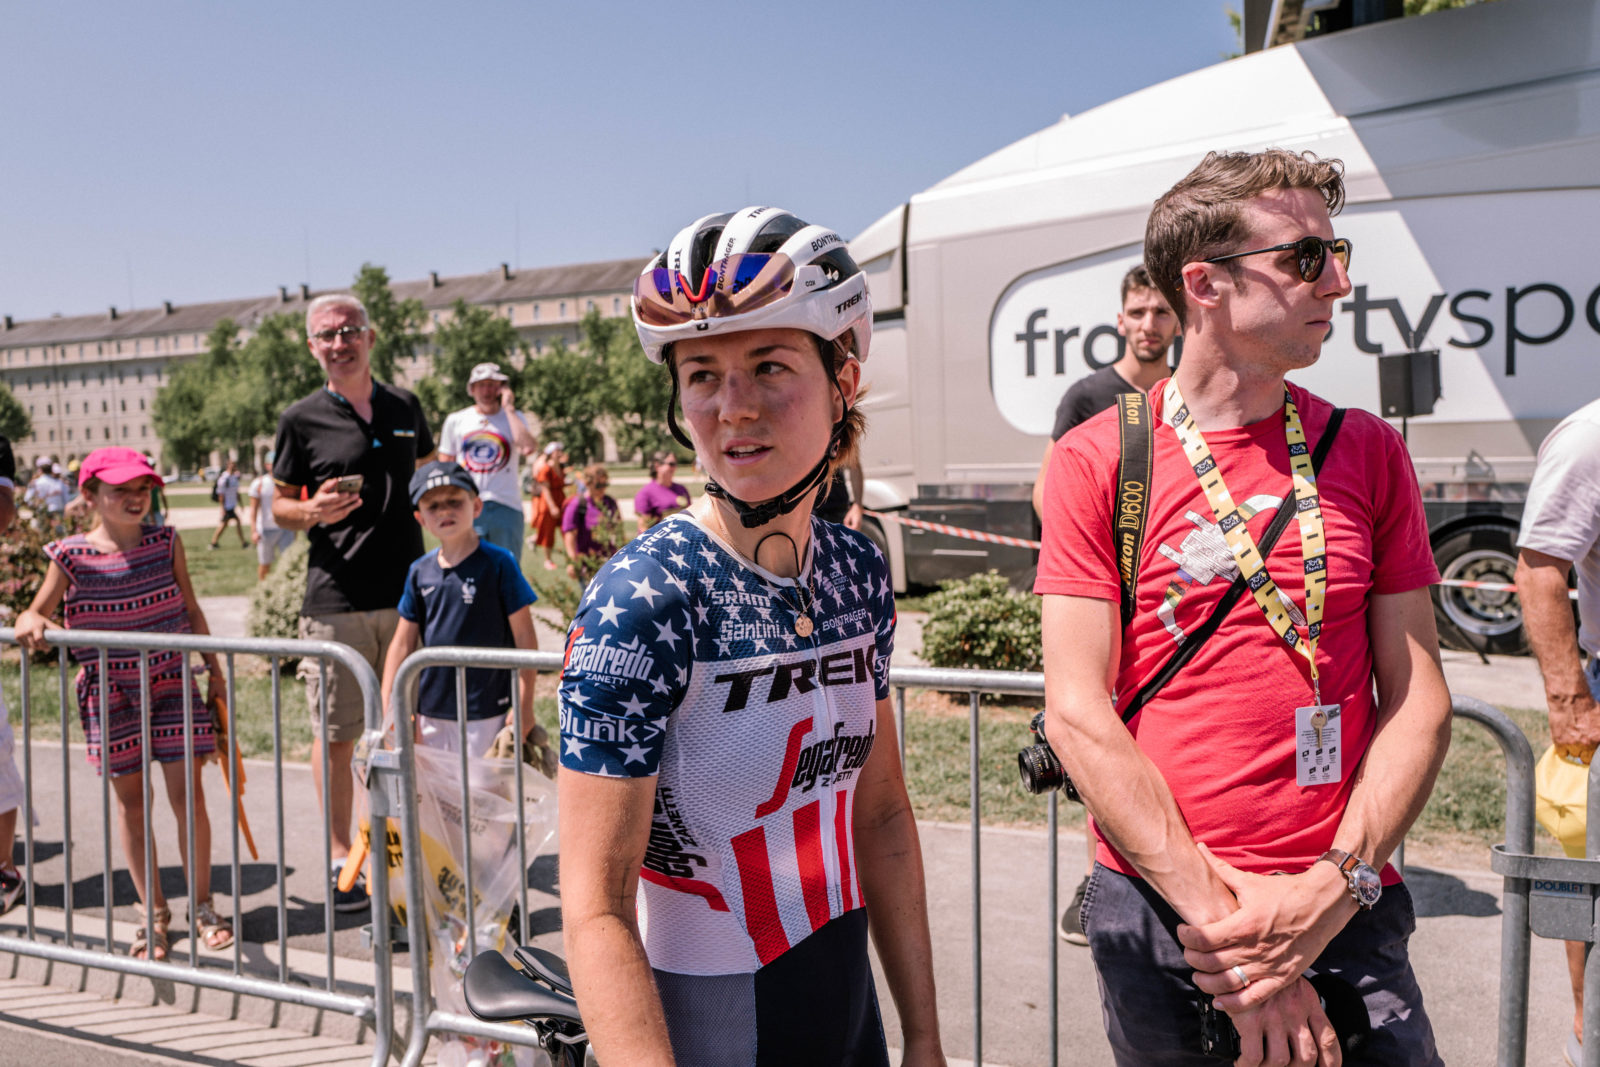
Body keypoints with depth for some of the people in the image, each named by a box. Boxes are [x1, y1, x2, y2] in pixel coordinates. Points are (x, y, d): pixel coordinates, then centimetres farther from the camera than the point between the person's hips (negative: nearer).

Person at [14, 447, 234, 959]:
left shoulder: (165, 543, 1)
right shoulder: (71, 556, -4)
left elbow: (191, 611, 9)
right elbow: (37, 612, 3)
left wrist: (215, 669, 9)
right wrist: (31, 622, -21)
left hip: (172, 684, 0)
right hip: (109, 693, 0)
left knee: (187, 794, -1)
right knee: (130, 801, 7)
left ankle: (202, 906, 15)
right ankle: (152, 911, 22)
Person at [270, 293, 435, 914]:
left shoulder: (404, 407, 9)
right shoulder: (302, 420, 0)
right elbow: (280, 508, 4)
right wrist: (314, 512, -17)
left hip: (407, 593, 3)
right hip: (335, 601, -3)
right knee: (335, 737, 3)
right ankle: (340, 858, 18)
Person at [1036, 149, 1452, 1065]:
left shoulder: (1368, 451, 4)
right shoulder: (1098, 459, -5)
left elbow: (1418, 698, 1)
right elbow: (1078, 714, -10)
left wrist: (1334, 887, -12)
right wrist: (1218, 912, -15)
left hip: (1346, 915, 2)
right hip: (1156, 912, -2)